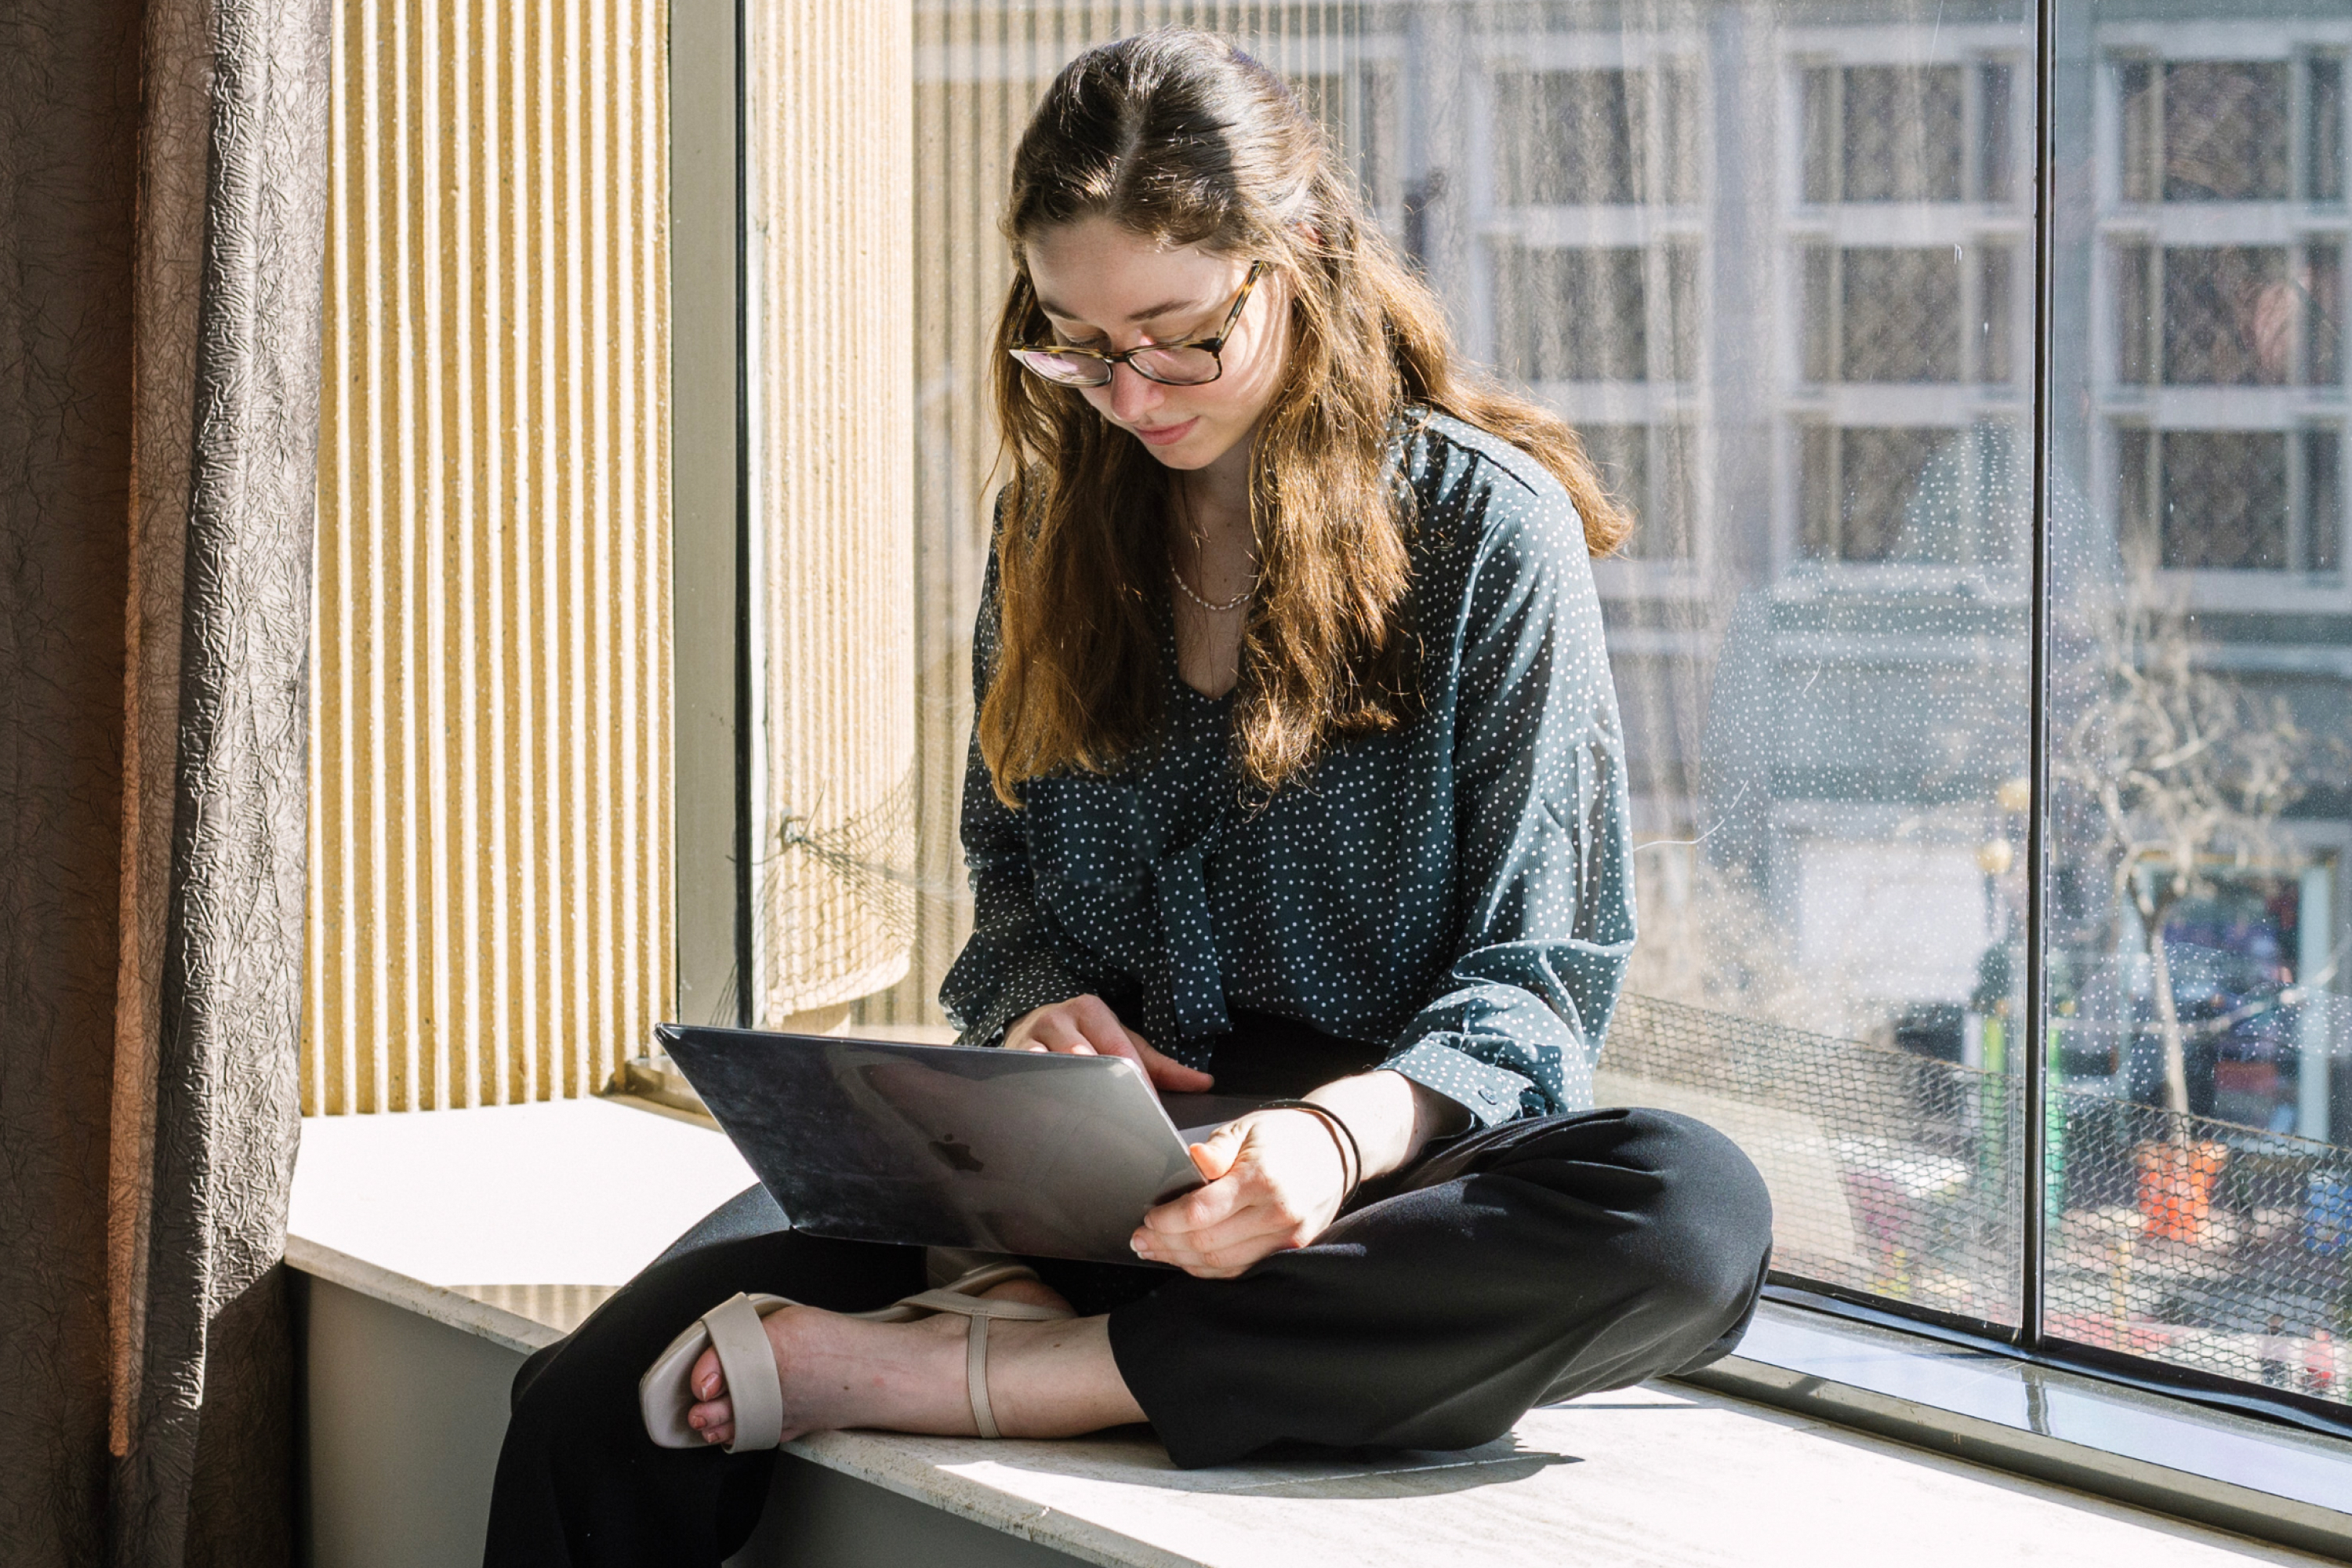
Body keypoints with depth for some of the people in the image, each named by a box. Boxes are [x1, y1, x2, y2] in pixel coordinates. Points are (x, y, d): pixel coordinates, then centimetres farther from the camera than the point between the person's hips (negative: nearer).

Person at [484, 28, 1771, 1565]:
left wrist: (1342, 1135, -27)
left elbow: (1535, 977, -6)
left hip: (1388, 1166, 0)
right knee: (594, 1411, -27)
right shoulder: (1057, 518, 12)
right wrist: (1033, 1016, -7)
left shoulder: (1490, 525, -3)